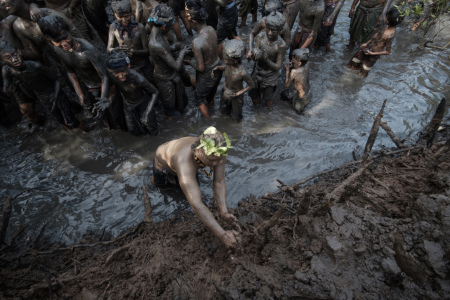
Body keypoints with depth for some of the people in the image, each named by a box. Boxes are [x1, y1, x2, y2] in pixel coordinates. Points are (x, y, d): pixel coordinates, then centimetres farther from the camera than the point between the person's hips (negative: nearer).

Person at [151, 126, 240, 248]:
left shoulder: (217, 152, -38)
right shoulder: (185, 164, -53)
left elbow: (219, 182, -34)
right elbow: (196, 205, -57)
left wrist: (224, 212, -47)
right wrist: (222, 235, -58)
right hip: (164, 162, -3)